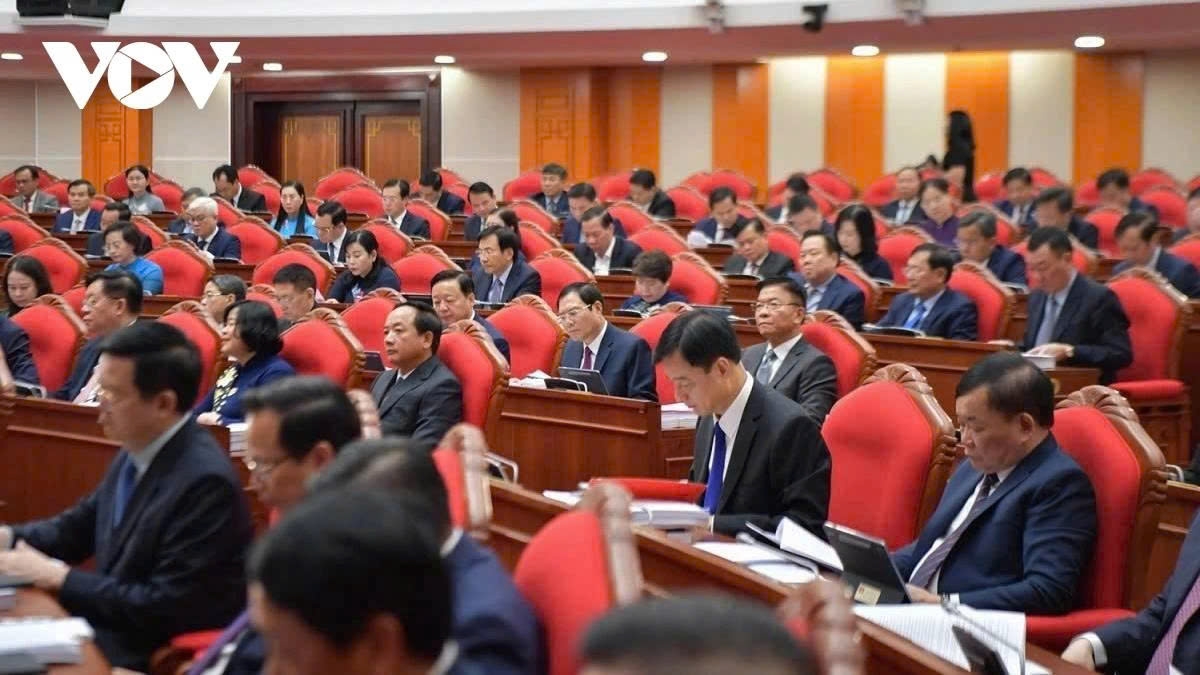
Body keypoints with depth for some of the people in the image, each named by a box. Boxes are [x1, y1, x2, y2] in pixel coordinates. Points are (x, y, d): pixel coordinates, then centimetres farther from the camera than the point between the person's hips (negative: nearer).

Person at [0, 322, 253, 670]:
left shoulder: (206, 480, -24)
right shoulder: (136, 451, 2)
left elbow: (164, 608, -24)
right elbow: (81, 525, 18)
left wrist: (58, 577, -19)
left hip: (155, 652, -8)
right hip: (112, 626, 8)